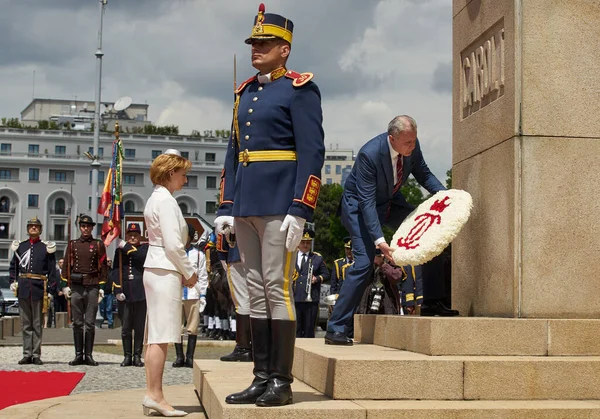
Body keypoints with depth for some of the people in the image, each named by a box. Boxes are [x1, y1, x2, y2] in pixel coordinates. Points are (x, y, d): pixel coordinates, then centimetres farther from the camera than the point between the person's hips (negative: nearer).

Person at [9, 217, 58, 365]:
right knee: (25, 324, 6)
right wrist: (13, 281, 1)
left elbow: (52, 270, 3)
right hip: (23, 289, 2)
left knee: (37, 324, 2)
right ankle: (27, 354, 10)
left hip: (39, 288, -2)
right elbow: (13, 266, 15)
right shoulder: (20, 246, 12)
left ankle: (36, 355, 6)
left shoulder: (46, 248, 5)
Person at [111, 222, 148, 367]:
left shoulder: (145, 248, 7)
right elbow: (115, 271, 6)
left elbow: (143, 256, -17)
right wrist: (118, 290, -4)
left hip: (140, 294, -1)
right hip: (124, 294, 1)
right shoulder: (119, 250, 11)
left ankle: (137, 356, 8)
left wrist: (126, 247, -11)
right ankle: (127, 356, 11)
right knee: (126, 328, 4)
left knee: (139, 327, 2)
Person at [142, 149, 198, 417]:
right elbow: (173, 245, -18)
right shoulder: (166, 200, -12)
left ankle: (151, 395, 11)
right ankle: (155, 395, -7)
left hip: (156, 270, 10)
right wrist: (189, 273, -7)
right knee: (161, 336, -8)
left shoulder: (156, 199, 18)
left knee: (156, 337, 9)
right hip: (166, 272, -10)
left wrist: (183, 273, 13)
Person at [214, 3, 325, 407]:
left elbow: (312, 152, -11)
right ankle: (262, 378, 13)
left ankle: (282, 382, 0)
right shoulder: (245, 92, 18)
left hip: (279, 205, -7)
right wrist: (226, 207, 12)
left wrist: (299, 211, -18)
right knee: (256, 292, 8)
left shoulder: (299, 89, -4)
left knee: (277, 289, -6)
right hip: (246, 206, 7)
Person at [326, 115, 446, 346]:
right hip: (359, 205, -7)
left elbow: (423, 174, 3)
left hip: (391, 201, 7)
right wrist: (379, 240, -38)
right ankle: (335, 329, -13)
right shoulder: (369, 154, -33)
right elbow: (367, 202, -31)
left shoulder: (412, 146, -16)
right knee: (364, 262, -18)